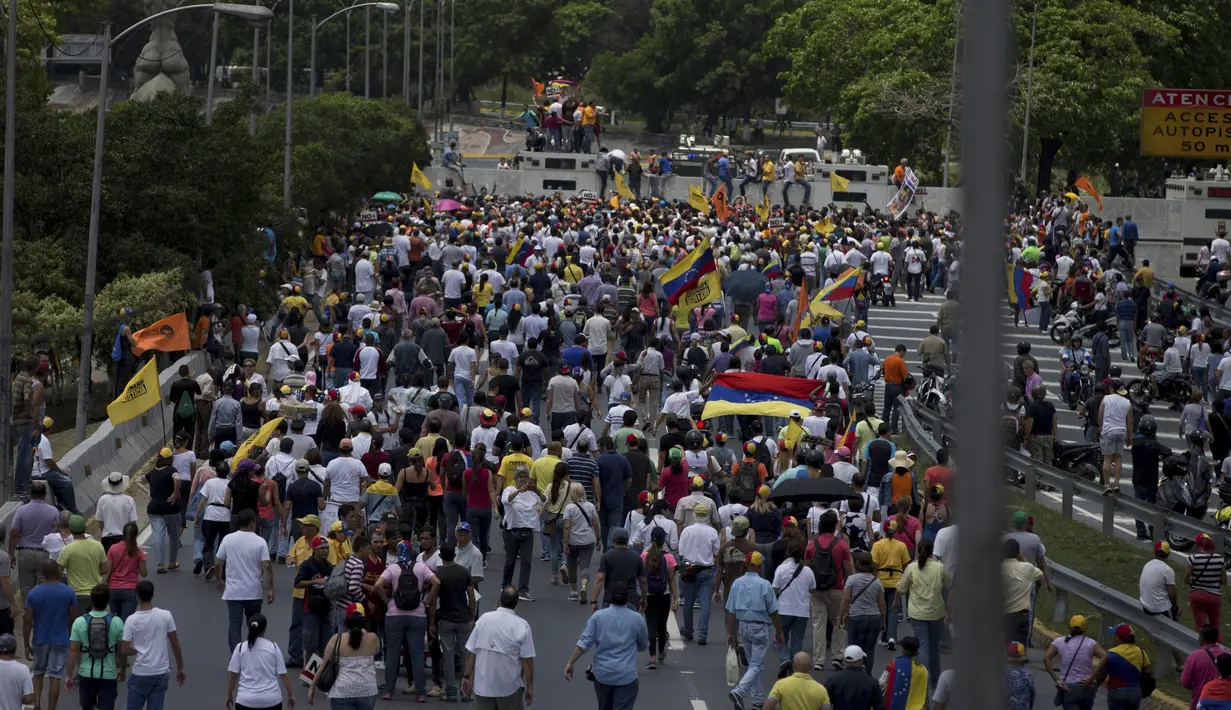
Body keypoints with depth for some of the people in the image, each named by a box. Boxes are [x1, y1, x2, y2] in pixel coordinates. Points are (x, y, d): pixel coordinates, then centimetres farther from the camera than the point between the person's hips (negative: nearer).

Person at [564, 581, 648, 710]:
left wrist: (570, 663, -5)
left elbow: (584, 643, -8)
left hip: (602, 674, 2)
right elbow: (644, 646, 14)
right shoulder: (637, 619, 0)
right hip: (626, 676, -2)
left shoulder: (598, 616, -1)